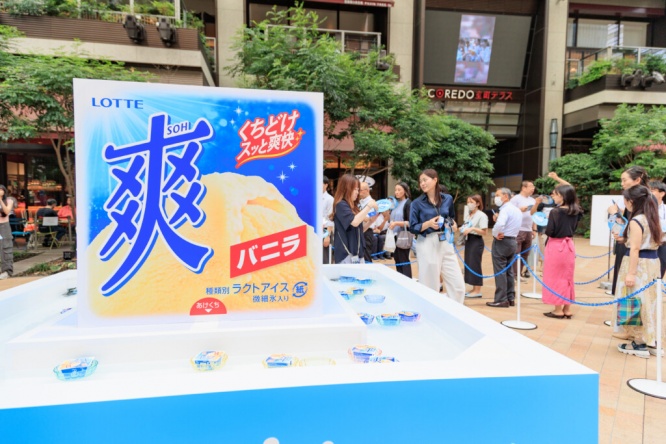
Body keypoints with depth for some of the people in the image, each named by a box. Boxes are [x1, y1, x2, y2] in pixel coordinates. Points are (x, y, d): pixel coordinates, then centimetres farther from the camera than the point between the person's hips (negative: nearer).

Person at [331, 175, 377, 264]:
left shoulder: (353, 206, 15)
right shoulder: (341, 205, -11)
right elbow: (354, 222, -26)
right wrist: (369, 206, -19)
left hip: (357, 252, 9)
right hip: (346, 254, -9)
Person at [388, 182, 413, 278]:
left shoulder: (408, 203, -7)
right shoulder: (396, 204, 14)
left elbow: (410, 223, -15)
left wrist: (396, 223, -23)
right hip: (394, 237, 7)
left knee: (404, 261, -4)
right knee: (397, 261, 11)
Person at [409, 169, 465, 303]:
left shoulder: (447, 199, 7)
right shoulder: (417, 203, -2)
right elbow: (412, 228, -3)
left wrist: (453, 225, 0)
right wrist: (428, 223, -19)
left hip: (445, 243, 3)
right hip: (427, 245, -3)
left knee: (458, 284, 1)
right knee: (430, 286, 3)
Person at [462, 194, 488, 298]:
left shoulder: (481, 215, -10)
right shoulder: (470, 215, 15)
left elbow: (484, 232, -15)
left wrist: (473, 229, -25)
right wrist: (464, 230, 2)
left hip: (476, 241, -9)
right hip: (468, 240, 9)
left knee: (475, 265, -6)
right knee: (469, 264, 9)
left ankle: (478, 290, 0)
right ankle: (474, 289, 18)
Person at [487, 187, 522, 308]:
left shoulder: (505, 209, -17)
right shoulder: (517, 210, 14)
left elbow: (500, 225, -33)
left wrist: (495, 234, -16)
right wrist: (497, 219, 1)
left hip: (501, 241, -9)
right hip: (512, 240, 9)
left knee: (500, 271, -3)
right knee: (509, 271, 13)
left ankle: (501, 300, 0)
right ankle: (511, 298, 18)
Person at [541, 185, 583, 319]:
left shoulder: (555, 212, -16)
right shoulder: (575, 212, 4)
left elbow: (549, 232, -17)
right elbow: (573, 228, 15)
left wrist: (549, 220, -1)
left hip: (556, 247, -6)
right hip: (569, 246, 7)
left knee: (555, 278, 4)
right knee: (567, 277, 14)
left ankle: (558, 310, 9)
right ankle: (567, 309, 20)